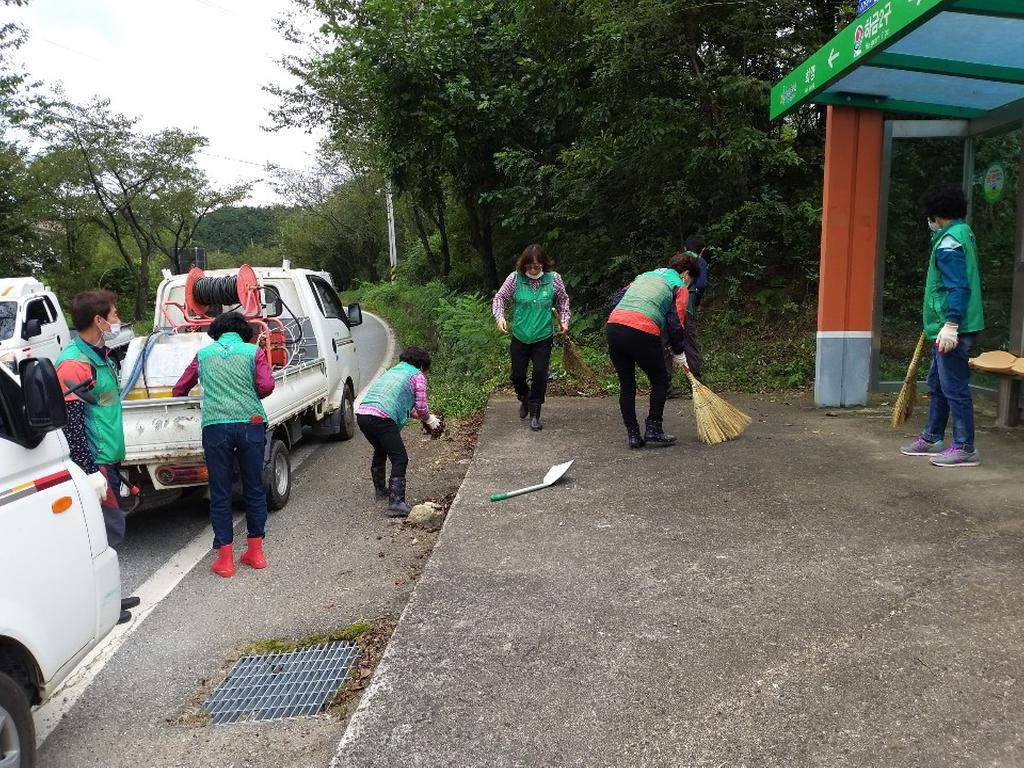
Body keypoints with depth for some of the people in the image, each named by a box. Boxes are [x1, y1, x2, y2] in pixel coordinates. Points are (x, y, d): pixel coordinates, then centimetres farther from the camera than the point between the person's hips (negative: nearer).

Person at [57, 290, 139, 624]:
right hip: (95, 464, -10)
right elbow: (70, 424, -21)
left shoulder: (100, 356, 13)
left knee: (111, 527, 16)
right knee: (108, 530, -4)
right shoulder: (74, 364, -17)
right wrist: (91, 470, -23)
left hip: (107, 461, 10)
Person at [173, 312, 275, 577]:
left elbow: (178, 391, 20)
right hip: (250, 423, -1)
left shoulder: (203, 354, 15)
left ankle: (225, 558, 10)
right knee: (254, 489, 12)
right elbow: (266, 386, -5)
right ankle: (255, 551, 19)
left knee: (220, 493, 8)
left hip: (215, 426, 1)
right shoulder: (253, 351, 8)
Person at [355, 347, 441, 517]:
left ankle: (380, 489, 45)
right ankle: (396, 502, -10)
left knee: (380, 450, 30)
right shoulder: (418, 376, 8)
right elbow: (421, 407, 5)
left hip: (362, 414, 8)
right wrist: (429, 420, 24)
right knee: (400, 458, -2)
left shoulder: (393, 371, 31)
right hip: (381, 418, -8)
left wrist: (420, 416, 40)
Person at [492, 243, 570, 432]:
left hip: (543, 338, 0)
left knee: (540, 374, -5)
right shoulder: (515, 278, -11)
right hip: (520, 337, 1)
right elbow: (499, 298, -1)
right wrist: (500, 317, -17)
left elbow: (563, 300, 10)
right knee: (517, 375, 6)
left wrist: (564, 320, 4)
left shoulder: (553, 279, -7)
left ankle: (535, 413, 11)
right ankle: (524, 399, 39)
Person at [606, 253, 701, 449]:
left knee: (626, 385, 15)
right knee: (660, 381, 15)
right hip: (642, 332, -6)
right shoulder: (680, 287, 12)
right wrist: (678, 353, 16)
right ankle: (653, 430, 12)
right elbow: (676, 323, 5)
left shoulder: (645, 275, 31)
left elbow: (618, 298, 23)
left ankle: (633, 435, 17)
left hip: (613, 325, 6)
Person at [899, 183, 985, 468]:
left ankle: (964, 449, 1)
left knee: (954, 387, -5)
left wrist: (950, 325, -28)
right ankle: (931, 439, 28)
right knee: (937, 384, 18)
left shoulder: (949, 243, -15)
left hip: (952, 329, -11)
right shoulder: (963, 234, 16)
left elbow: (958, 287, -24)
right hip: (947, 327, 11)